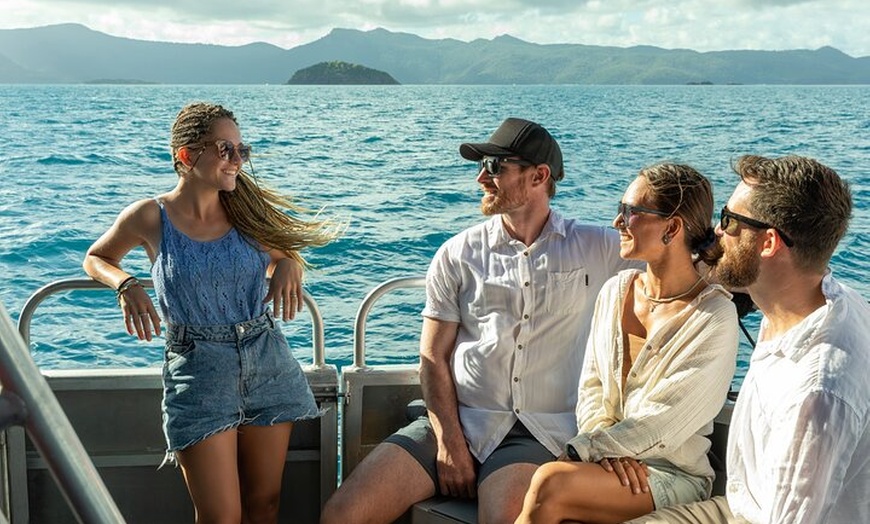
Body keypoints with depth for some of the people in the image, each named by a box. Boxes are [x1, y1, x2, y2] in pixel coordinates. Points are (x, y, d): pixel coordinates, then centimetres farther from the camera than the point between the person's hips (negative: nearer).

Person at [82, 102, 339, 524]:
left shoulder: (247, 210, 3)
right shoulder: (149, 218, -5)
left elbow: (288, 255, 19)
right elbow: (95, 259, 12)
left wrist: (288, 267, -5)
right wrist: (127, 285, -8)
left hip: (267, 361, 3)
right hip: (197, 367, -3)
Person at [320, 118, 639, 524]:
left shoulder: (597, 249, 7)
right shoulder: (457, 255, 8)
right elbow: (433, 357, 5)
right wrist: (448, 441, -7)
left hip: (541, 432, -2)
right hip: (457, 419, 2)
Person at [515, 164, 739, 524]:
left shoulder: (714, 316, -11)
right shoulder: (616, 290, 7)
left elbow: (663, 420, -16)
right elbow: (591, 386, 9)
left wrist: (579, 451, -18)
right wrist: (608, 448, -10)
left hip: (675, 474, -4)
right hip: (609, 452, 5)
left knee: (549, 484, -31)